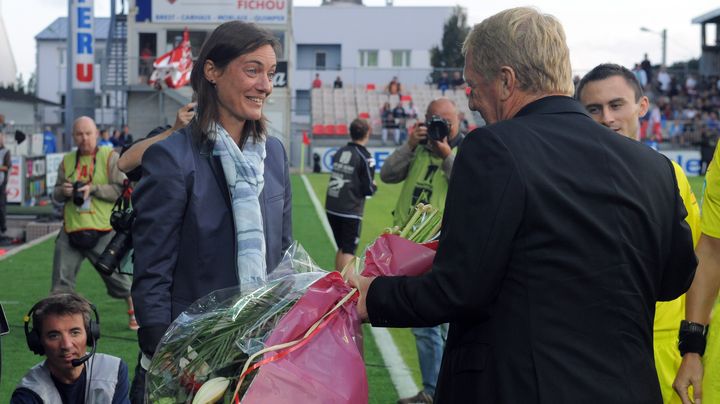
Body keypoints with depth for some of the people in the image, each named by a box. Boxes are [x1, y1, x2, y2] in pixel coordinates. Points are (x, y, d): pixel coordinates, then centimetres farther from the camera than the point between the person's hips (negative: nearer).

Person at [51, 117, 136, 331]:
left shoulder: (110, 157, -3)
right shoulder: (67, 161, 10)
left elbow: (122, 190, -10)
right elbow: (56, 194, 15)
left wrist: (93, 188, -19)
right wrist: (63, 191, -8)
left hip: (102, 232, -3)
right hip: (70, 232, 3)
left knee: (117, 277, 7)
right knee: (61, 281, 3)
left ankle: (134, 313, 26)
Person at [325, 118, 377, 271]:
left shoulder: (340, 152, 7)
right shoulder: (365, 157, -11)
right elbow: (368, 190, -13)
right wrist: (374, 186, 9)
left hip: (331, 208, 6)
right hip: (350, 212, -6)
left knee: (342, 248, 20)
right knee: (348, 251, -1)